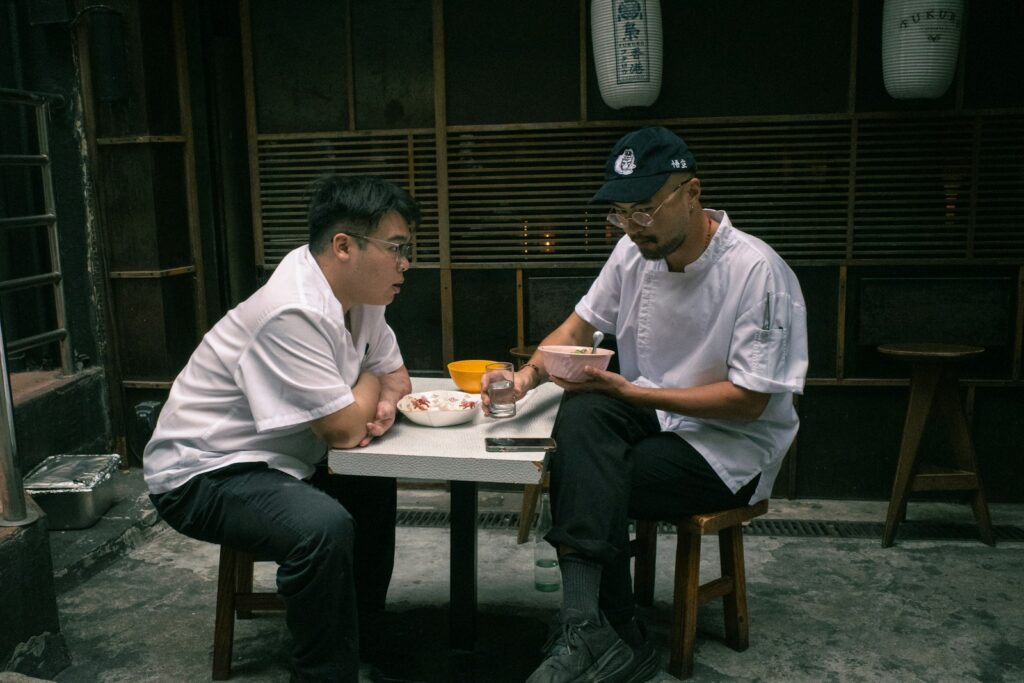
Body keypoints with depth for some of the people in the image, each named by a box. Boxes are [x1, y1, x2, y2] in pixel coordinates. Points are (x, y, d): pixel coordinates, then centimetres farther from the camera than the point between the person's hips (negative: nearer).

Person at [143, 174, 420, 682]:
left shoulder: (357, 292, -2)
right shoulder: (293, 313, -30)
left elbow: (395, 376, 11)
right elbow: (344, 430, -26)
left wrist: (385, 403, -13)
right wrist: (369, 382, -5)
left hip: (273, 459, 10)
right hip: (201, 473, -10)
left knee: (375, 485, 20)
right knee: (323, 527, -32)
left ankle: (363, 626, 37)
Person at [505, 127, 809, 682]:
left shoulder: (757, 272, -19)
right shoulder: (634, 251, 1)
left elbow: (748, 401, -19)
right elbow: (577, 328, 9)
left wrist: (628, 391, -21)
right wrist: (530, 373, -13)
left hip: (731, 450, -6)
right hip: (652, 416, 6)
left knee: (575, 475, -25)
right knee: (581, 413, -28)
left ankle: (594, 635, -11)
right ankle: (591, 629, -30)